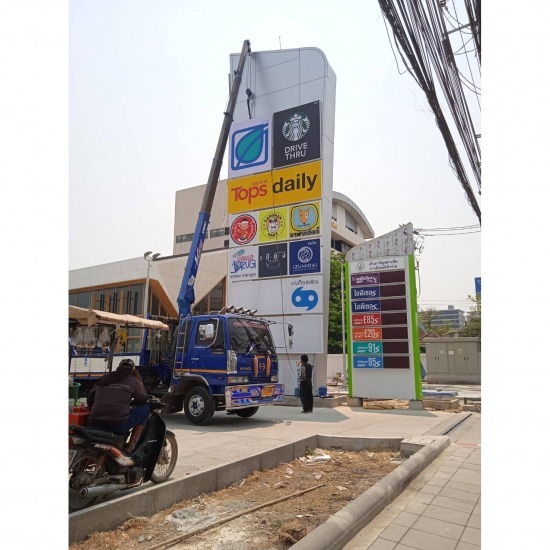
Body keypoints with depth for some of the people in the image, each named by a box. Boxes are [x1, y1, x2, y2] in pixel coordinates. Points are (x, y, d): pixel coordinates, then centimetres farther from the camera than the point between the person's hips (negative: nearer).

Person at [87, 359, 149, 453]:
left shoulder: (103, 379, 17)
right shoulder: (132, 380, 5)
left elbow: (90, 398, 23)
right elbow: (143, 400, 14)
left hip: (95, 425, 6)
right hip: (119, 424, -6)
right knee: (144, 408, 17)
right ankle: (130, 446, 11)